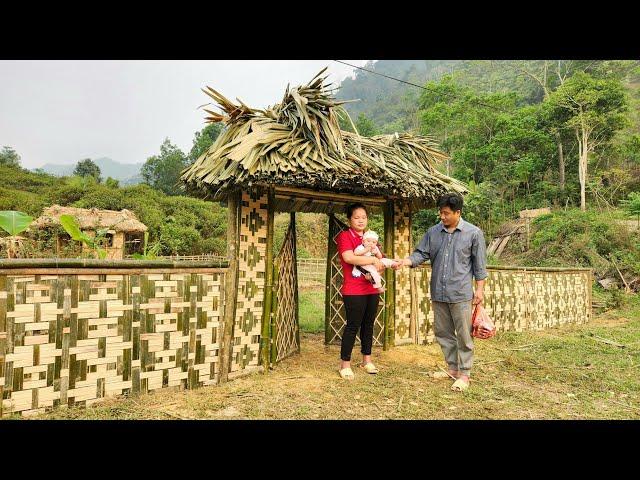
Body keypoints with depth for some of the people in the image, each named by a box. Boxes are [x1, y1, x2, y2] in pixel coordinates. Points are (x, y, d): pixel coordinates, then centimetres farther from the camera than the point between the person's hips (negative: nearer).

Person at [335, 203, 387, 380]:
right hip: (354, 291, -7)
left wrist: (380, 265, -2)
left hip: (372, 289, 7)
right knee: (353, 326, -3)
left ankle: (366, 360, 28)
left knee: (368, 324, 14)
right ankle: (345, 364, 9)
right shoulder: (345, 236, -6)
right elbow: (349, 257, -23)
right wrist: (373, 260, -18)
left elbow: (379, 261, 21)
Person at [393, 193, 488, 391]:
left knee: (463, 335, 2)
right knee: (443, 332, 13)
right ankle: (453, 368, 29)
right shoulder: (433, 232, 6)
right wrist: (404, 261, -13)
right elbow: (420, 254, 5)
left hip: (460, 294, -4)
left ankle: (464, 373, 15)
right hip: (438, 293, 5)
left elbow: (479, 264, 0)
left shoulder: (473, 233, -3)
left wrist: (479, 289, -2)